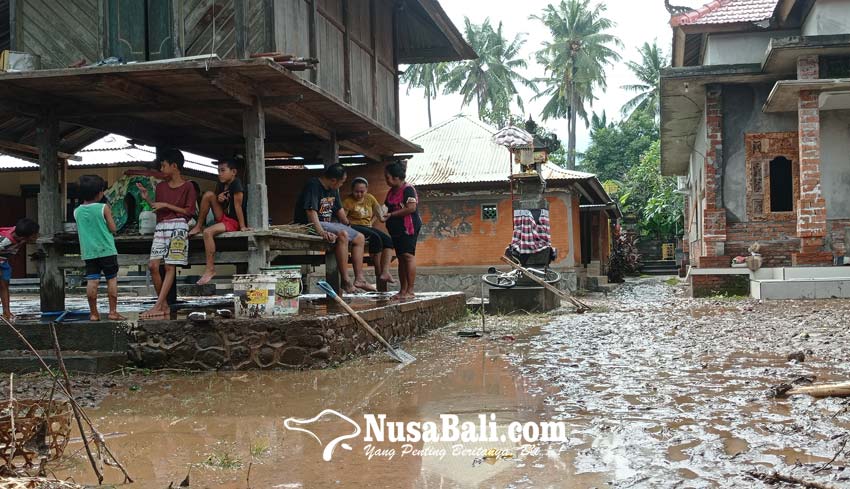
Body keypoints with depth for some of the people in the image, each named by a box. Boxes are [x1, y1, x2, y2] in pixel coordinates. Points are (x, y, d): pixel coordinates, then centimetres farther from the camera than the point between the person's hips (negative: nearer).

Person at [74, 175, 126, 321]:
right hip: (106, 250, -4)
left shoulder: (77, 211, 4)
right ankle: (113, 311, 4)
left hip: (88, 252, 4)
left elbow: (80, 230, 15)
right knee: (112, 279, 6)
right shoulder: (103, 208, -9)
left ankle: (94, 313, 6)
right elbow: (113, 228, -7)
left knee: (92, 281, 3)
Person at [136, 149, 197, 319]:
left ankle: (158, 307, -13)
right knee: (153, 265, -8)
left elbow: (189, 211, -4)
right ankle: (164, 306, 0)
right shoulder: (160, 186, 17)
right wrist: (147, 198, 6)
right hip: (161, 226, 6)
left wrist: (166, 205, -7)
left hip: (178, 226, -6)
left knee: (170, 267, -10)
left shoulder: (188, 186, 0)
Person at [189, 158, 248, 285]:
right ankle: (198, 227, 3)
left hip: (233, 222, -8)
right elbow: (217, 203, 17)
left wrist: (242, 226, -21)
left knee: (208, 232, -30)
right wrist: (218, 199, -8)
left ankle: (210, 269, -26)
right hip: (223, 217, 8)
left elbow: (238, 204, -20)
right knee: (209, 194, -5)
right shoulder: (221, 185, 8)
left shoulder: (236, 184, -16)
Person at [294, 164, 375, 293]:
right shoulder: (313, 186, -17)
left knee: (360, 238, 3)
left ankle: (359, 279, -1)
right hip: (313, 224, -10)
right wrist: (321, 231, -40)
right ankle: (345, 280, -31)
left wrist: (347, 225, 19)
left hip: (329, 223, 10)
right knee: (342, 235, -34)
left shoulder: (333, 189, 12)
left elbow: (339, 209, 25)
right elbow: (311, 210, -29)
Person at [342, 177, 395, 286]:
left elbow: (379, 212, 20)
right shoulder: (348, 201, -7)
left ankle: (385, 272, -27)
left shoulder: (370, 198, 10)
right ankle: (378, 271, -20)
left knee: (388, 240, -17)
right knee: (375, 237, -31)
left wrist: (371, 222, 6)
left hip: (367, 227, 7)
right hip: (354, 227, -6)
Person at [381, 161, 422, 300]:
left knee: (408, 255, -13)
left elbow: (411, 208, -20)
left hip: (408, 227, -9)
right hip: (396, 229, 9)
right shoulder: (391, 192, 18)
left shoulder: (407, 189, -10)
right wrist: (384, 216, 1)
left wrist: (391, 214, -16)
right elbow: (388, 208, 24)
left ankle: (410, 291, -14)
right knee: (401, 258, 8)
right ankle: (403, 290, 11)